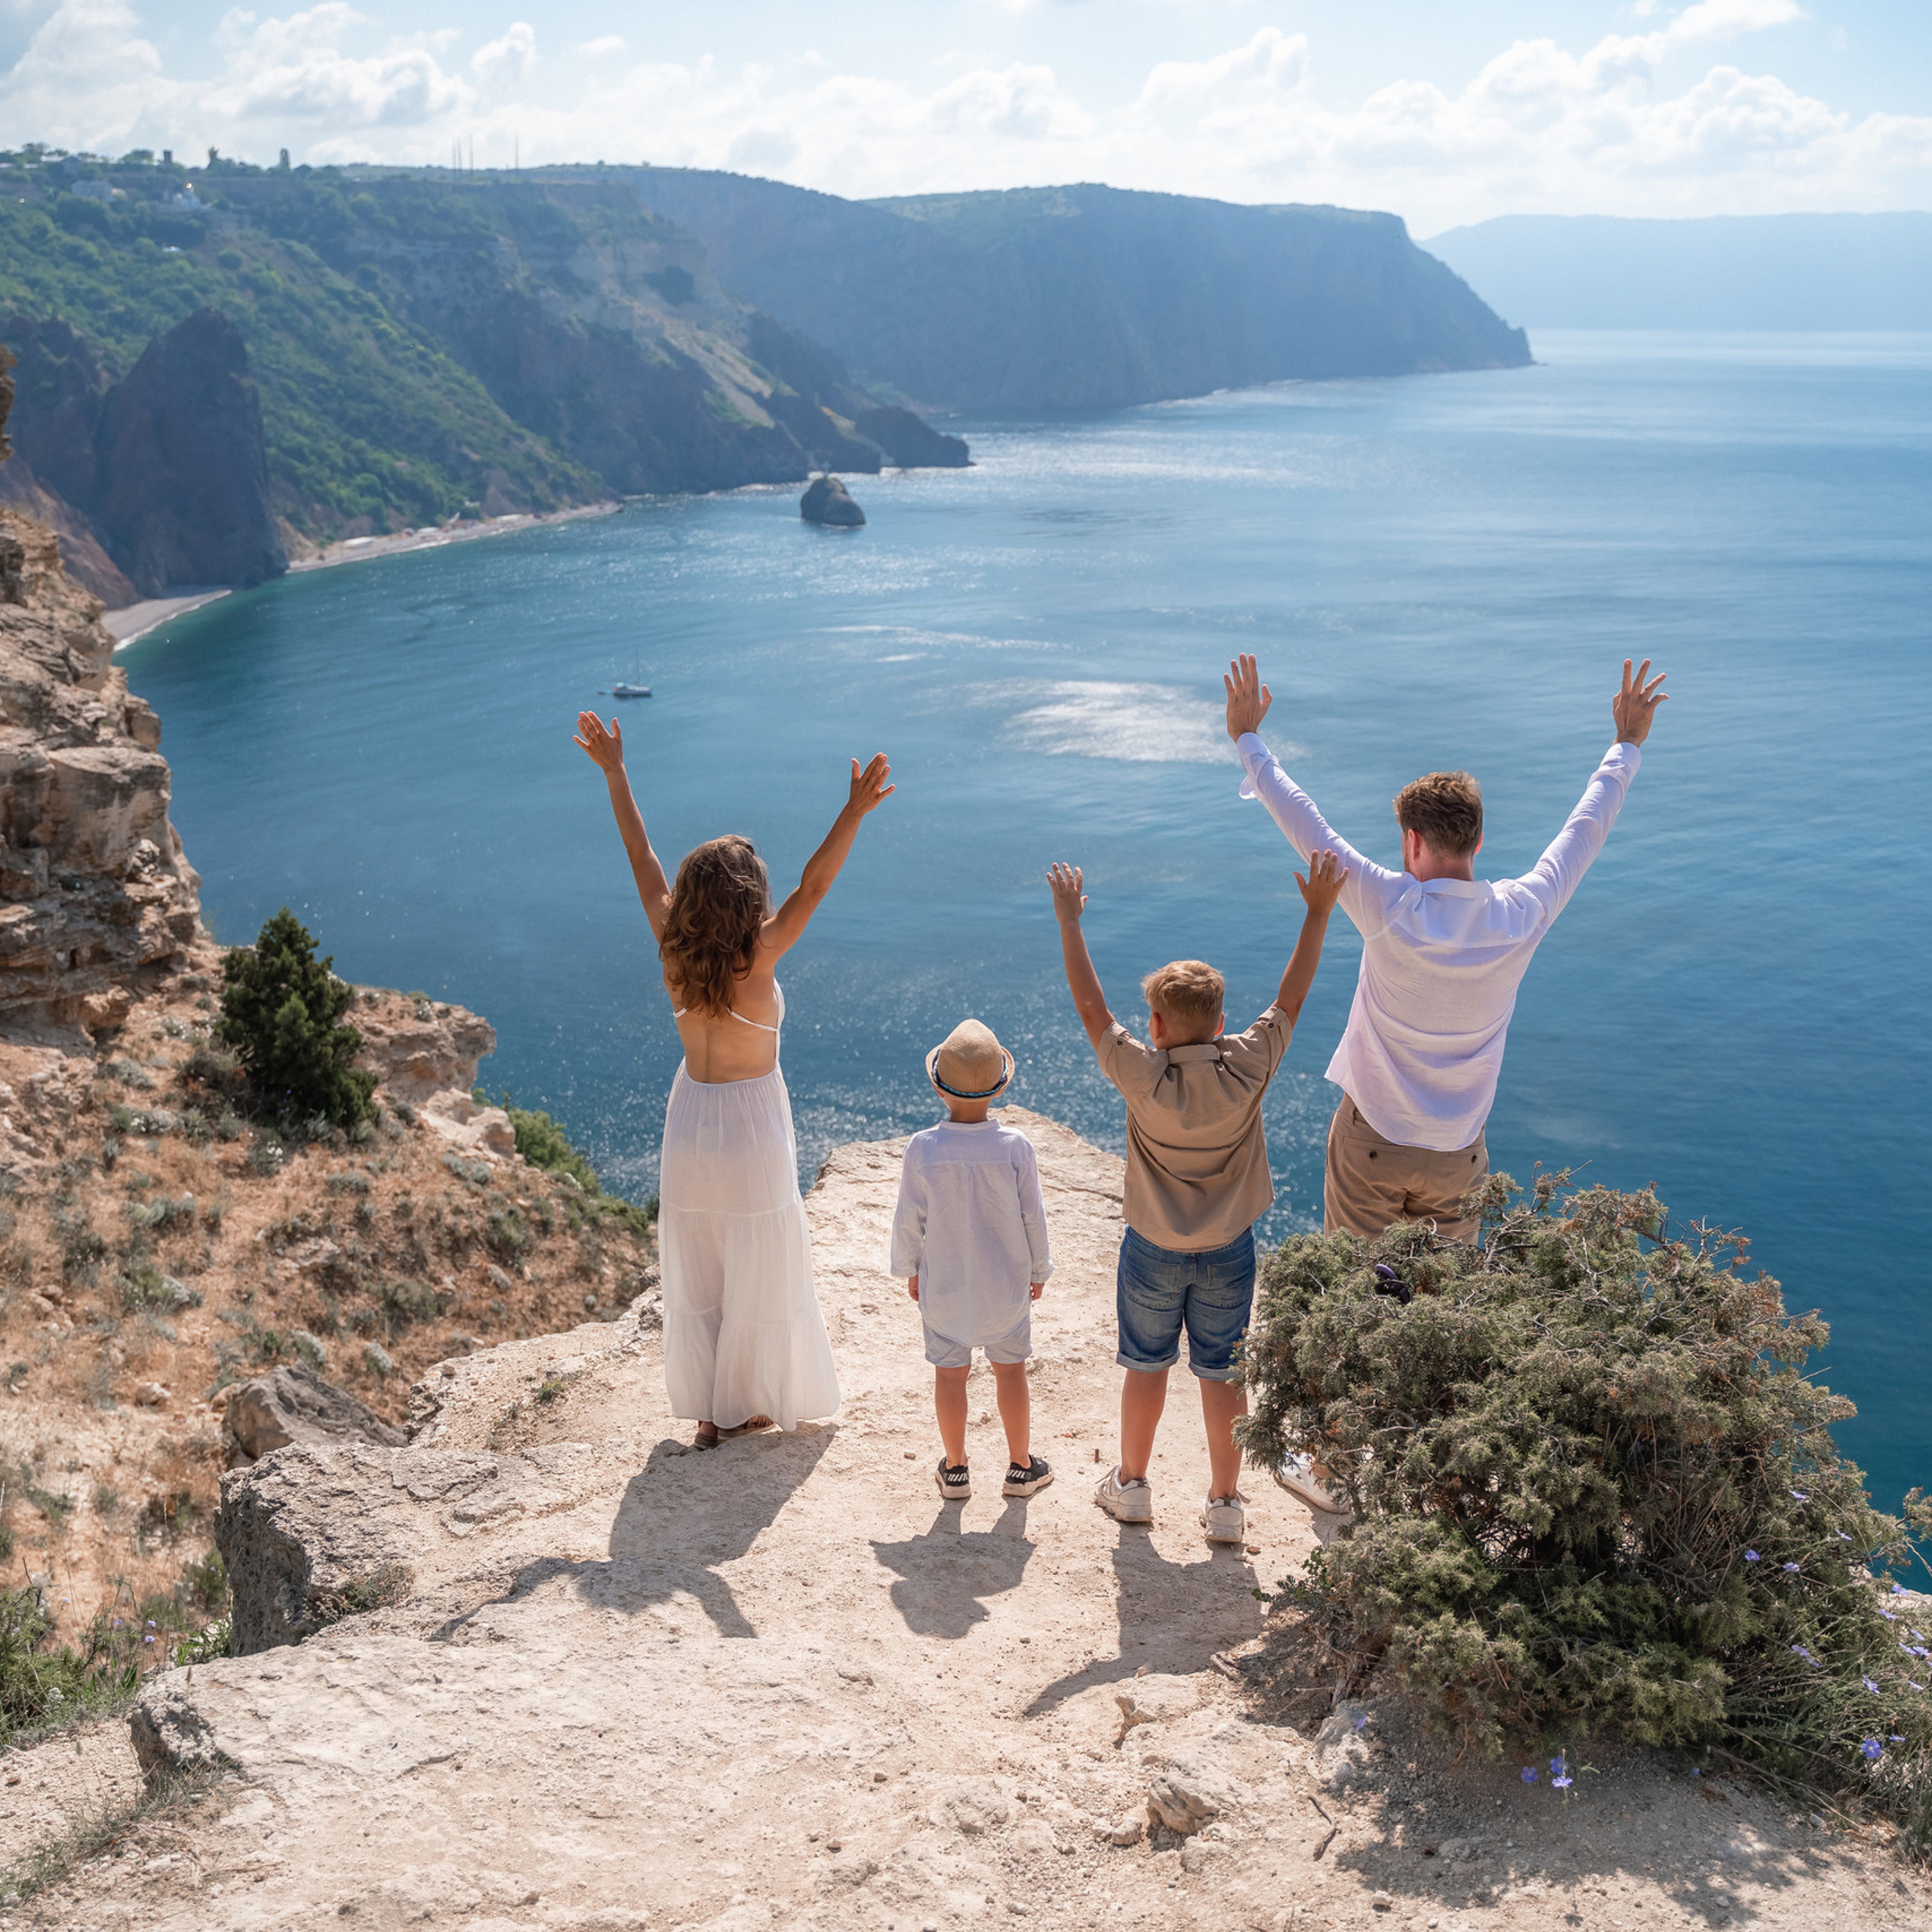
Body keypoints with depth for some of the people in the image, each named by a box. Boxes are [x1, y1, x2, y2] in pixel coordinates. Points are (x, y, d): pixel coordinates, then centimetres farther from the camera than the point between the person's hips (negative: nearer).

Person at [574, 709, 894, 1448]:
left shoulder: (674, 948, -10)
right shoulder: (758, 956, -21)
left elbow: (641, 859, -3)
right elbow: (814, 884, -28)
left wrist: (614, 773, 5)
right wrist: (854, 812, -33)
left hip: (690, 1114, 5)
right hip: (751, 1118, -5)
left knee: (695, 1268, 15)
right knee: (756, 1269, 13)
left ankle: (706, 1408, 27)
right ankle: (746, 1405, 26)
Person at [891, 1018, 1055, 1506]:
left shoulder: (922, 1149, -17)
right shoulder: (1015, 1146, -17)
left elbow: (909, 1220, -8)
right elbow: (1033, 1216, -7)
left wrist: (908, 1269, 9)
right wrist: (1039, 1269, 8)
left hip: (942, 1284, 0)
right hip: (1007, 1283, 0)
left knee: (950, 1373, 13)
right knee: (1010, 1370, 15)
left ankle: (955, 1470, 24)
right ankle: (1021, 1468, 26)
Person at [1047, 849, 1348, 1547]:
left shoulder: (1143, 1076, -23)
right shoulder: (1247, 1069, -18)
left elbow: (1090, 1005, -14)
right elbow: (1291, 997, -8)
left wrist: (1069, 921, -6)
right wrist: (1319, 911, -3)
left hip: (1153, 1252, -1)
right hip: (1228, 1252, 1)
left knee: (1145, 1367, 17)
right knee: (1222, 1373, 12)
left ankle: (1131, 1486, 32)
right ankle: (1226, 1503, 22)